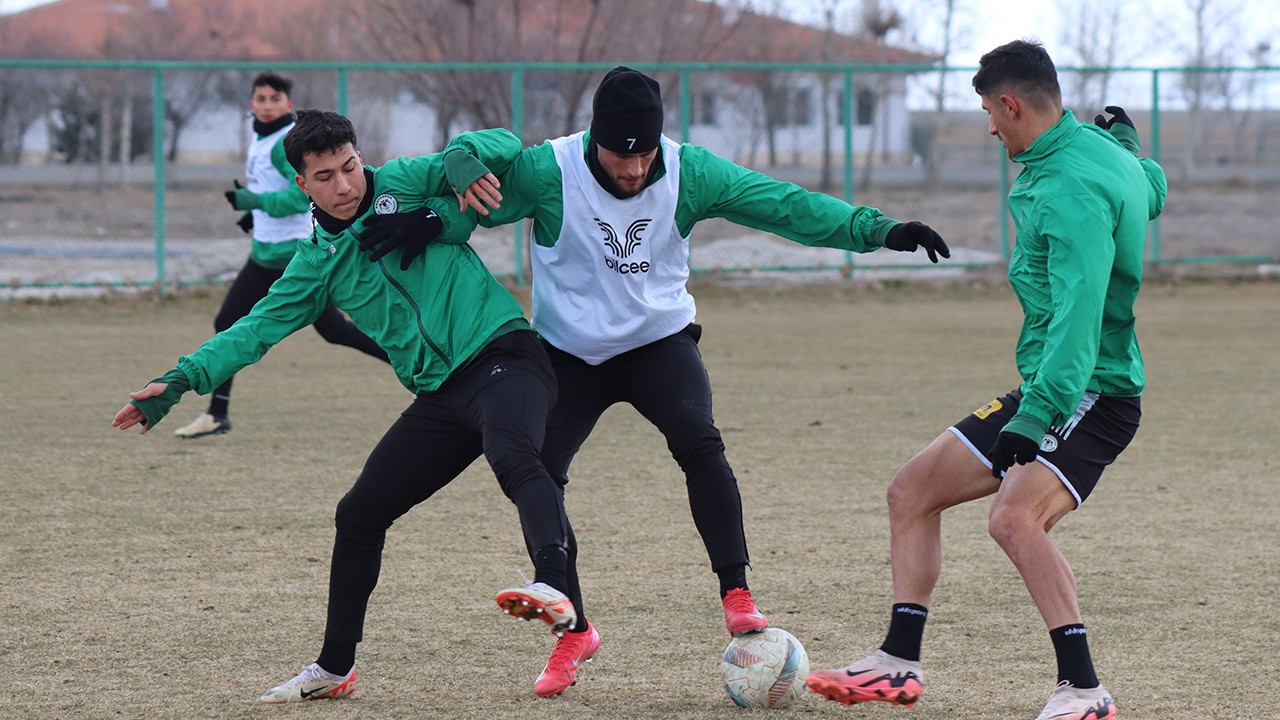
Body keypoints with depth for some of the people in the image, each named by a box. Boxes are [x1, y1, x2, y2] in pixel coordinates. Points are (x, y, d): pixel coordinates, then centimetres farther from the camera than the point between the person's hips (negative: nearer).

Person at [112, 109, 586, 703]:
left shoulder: (403, 184, 0)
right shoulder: (317, 263, 13)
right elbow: (257, 328, 12)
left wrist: (443, 218, -23)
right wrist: (182, 380, 0)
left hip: (502, 357, -6)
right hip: (440, 395, 6)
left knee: (512, 458, -36)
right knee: (359, 515, 9)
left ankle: (554, 590, -59)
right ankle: (334, 669, 25)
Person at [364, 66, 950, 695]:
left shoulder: (689, 171, -16)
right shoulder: (548, 170, -21)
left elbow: (783, 204, -16)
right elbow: (476, 150, -16)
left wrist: (879, 230, -22)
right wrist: (468, 170, -43)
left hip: (659, 342, -1)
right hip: (568, 354, 1)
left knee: (699, 442, -27)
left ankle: (737, 598, -23)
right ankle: (573, 630, 13)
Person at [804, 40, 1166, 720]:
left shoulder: (1072, 192, -22)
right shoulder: (1099, 150, 8)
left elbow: (1078, 315, -32)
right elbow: (1153, 191, 32)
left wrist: (1033, 418, -38)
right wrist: (1124, 140, 44)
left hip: (1091, 394, -11)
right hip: (1046, 390, 11)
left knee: (1015, 517, -32)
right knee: (911, 491, 11)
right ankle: (898, 664, 16)